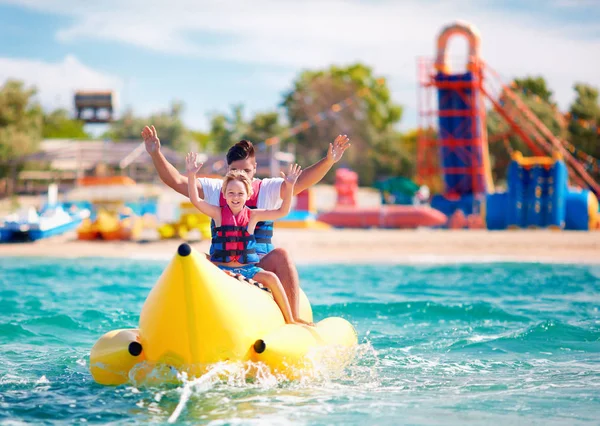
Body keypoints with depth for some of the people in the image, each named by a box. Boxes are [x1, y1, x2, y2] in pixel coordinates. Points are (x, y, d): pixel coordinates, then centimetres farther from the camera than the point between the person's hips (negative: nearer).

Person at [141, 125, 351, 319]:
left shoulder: (268, 189, 4)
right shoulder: (214, 189, 9)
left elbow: (301, 181, -9)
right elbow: (176, 181, 3)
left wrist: (329, 161, -25)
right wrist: (155, 154, -10)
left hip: (260, 262, -1)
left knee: (281, 255, -32)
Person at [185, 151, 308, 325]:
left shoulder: (252, 215, 6)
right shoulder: (218, 213, 3)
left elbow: (282, 211, 3)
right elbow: (195, 200, -7)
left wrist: (289, 187, -7)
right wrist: (191, 175, -19)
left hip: (247, 268, 1)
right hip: (221, 268, -1)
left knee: (271, 278, -22)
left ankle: (289, 319, -12)